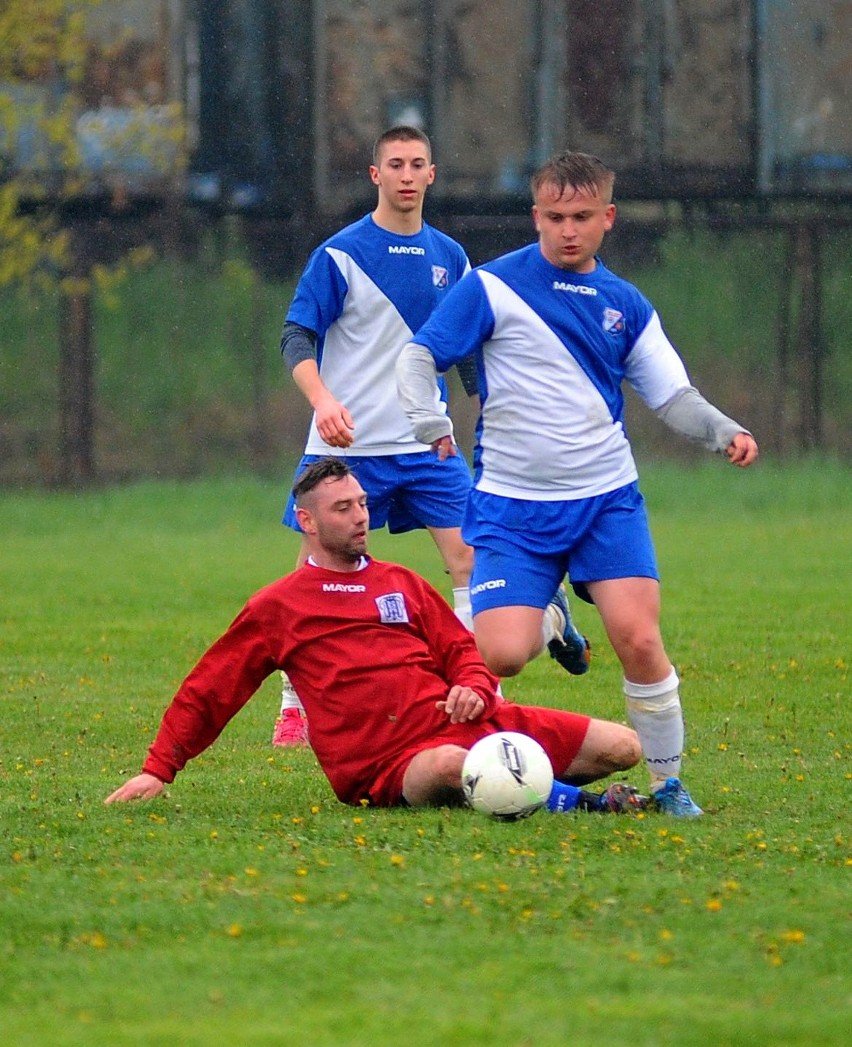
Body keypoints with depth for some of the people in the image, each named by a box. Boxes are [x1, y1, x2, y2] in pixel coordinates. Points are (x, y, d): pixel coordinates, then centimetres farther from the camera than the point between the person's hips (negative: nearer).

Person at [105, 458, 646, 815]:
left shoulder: (400, 583, 23)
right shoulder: (276, 608, 12)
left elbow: (463, 650, 25)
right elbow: (207, 693, 14)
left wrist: (472, 688, 1)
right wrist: (157, 770, 8)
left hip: (460, 721, 5)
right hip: (387, 765, -5)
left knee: (621, 746, -8)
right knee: (451, 766, -44)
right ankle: (577, 803, -31)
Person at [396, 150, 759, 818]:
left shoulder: (625, 306, 8)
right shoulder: (494, 288, -3)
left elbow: (674, 397, 11)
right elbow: (418, 357, -3)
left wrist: (725, 432, -8)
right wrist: (430, 423, -21)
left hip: (607, 499, 2)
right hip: (512, 506, -2)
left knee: (639, 639, -15)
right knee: (501, 656, -16)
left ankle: (668, 781, 1)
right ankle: (547, 624, 19)